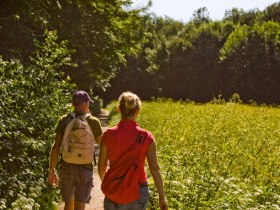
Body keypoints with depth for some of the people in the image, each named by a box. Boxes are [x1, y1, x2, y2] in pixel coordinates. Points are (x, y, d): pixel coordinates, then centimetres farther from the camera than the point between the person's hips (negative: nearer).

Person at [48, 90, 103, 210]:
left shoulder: (64, 120, -2)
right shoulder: (93, 122, -3)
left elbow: (56, 147, -4)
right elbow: (100, 142, 14)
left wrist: (51, 170, 2)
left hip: (66, 167, 2)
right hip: (85, 168, -2)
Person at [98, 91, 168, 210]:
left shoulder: (108, 135, -5)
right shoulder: (146, 137, -7)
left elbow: (101, 167, 2)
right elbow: (154, 169, -7)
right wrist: (162, 197, -1)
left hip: (114, 192, 1)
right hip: (137, 192, -1)